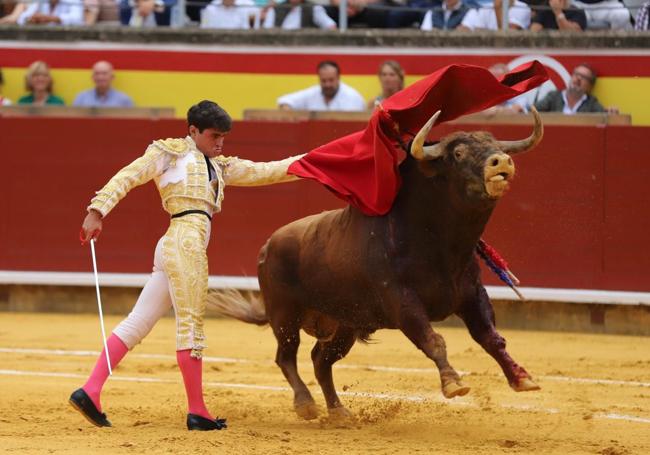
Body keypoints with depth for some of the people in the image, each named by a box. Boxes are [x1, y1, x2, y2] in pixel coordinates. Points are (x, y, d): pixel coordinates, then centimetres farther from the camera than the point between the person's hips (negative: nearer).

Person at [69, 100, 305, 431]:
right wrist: (97, 211, -13)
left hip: (173, 249, 8)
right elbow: (127, 177, -2)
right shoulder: (171, 153, 6)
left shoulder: (219, 167, 28)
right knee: (191, 325, -5)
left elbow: (263, 172, 28)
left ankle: (89, 393, 2)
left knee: (137, 324, 4)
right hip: (185, 241, -8)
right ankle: (197, 412, -1)